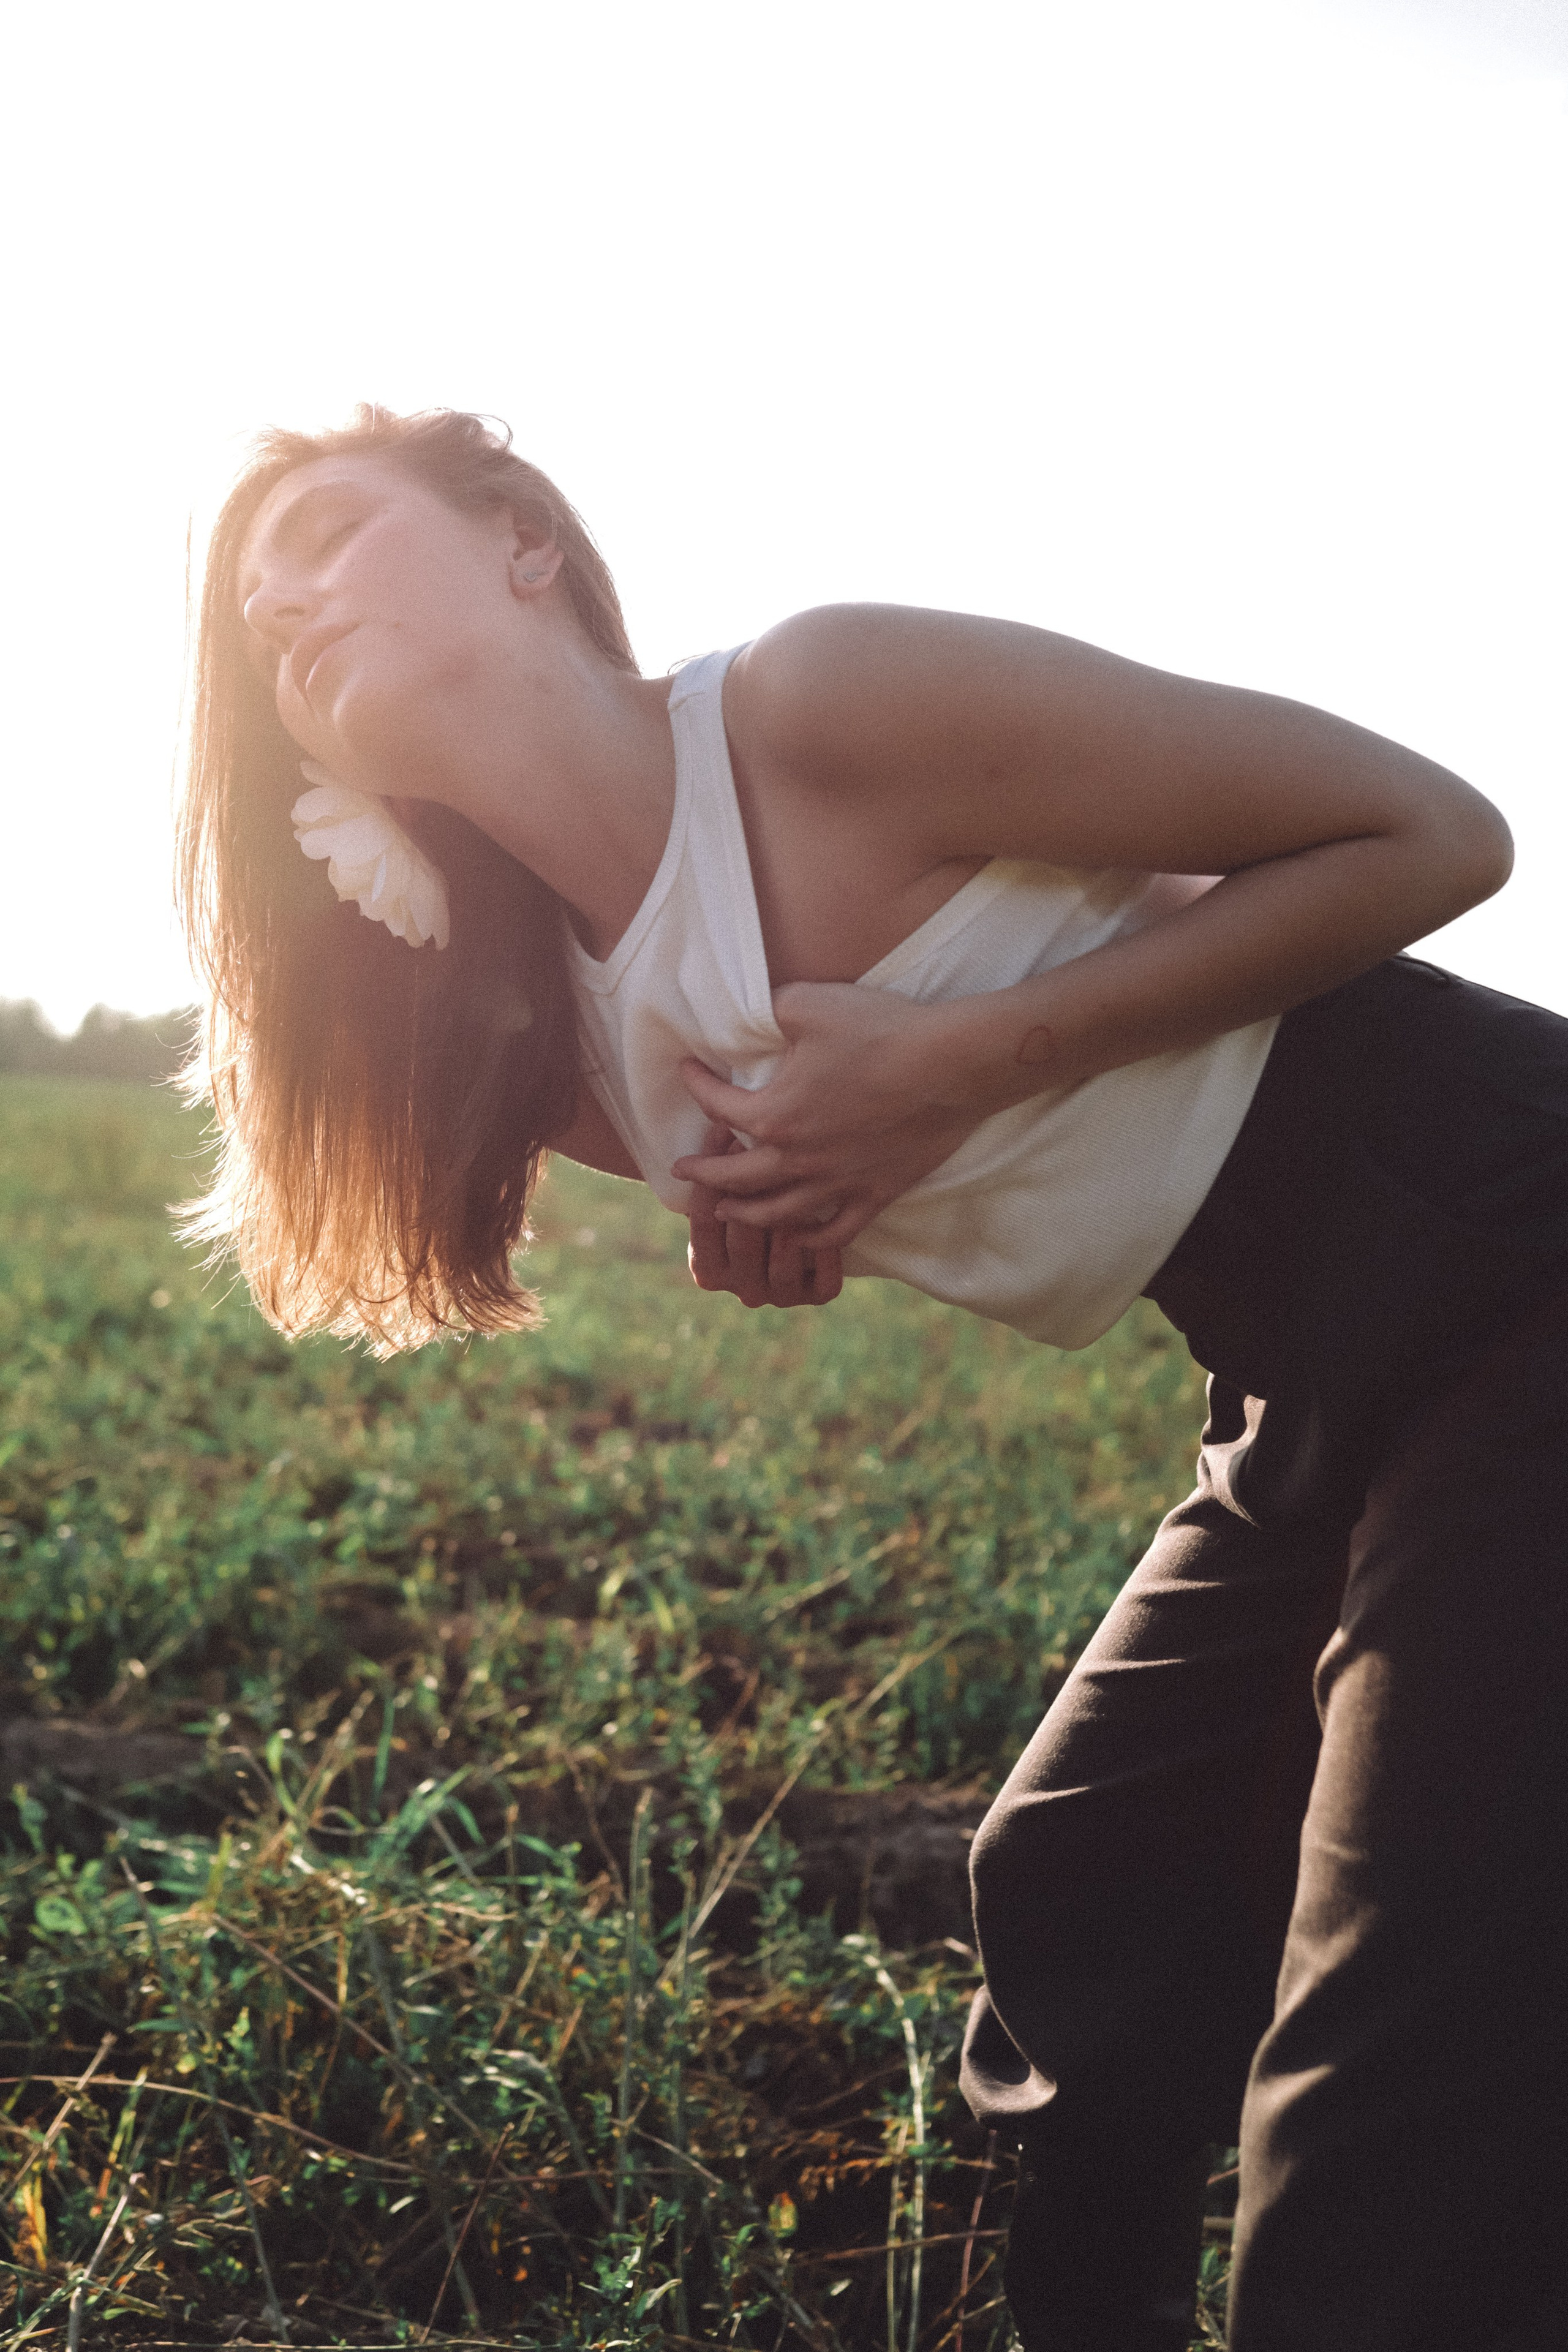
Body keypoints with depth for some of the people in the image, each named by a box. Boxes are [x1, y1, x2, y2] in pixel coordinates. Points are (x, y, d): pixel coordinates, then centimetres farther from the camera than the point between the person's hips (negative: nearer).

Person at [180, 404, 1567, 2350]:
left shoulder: (827, 701, -18)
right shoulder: (582, 1048, 5)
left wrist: (960, 1060, -19)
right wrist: (768, 1213, -9)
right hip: (1317, 1410, 8)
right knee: (1068, 1920, 18)